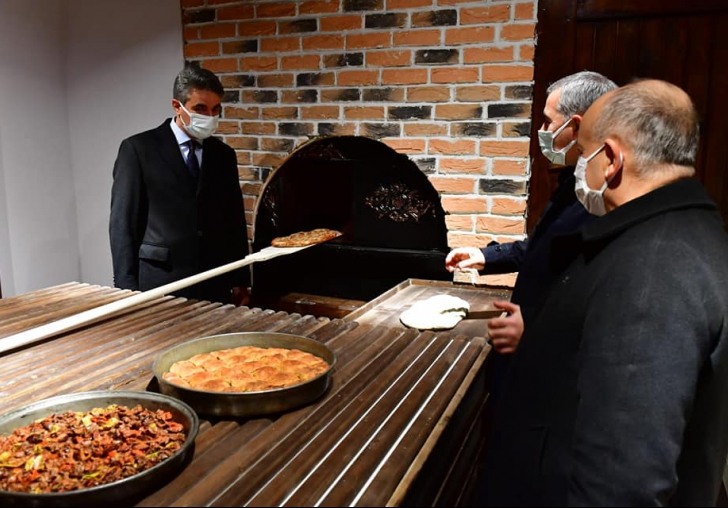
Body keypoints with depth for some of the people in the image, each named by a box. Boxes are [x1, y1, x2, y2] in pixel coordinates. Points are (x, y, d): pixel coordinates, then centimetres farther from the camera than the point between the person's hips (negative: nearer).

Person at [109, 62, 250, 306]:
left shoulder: (224, 155, 10)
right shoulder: (137, 149, -2)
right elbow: (123, 224, -3)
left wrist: (240, 281, 10)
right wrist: (128, 288, -8)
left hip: (215, 286, 3)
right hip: (159, 286, -3)